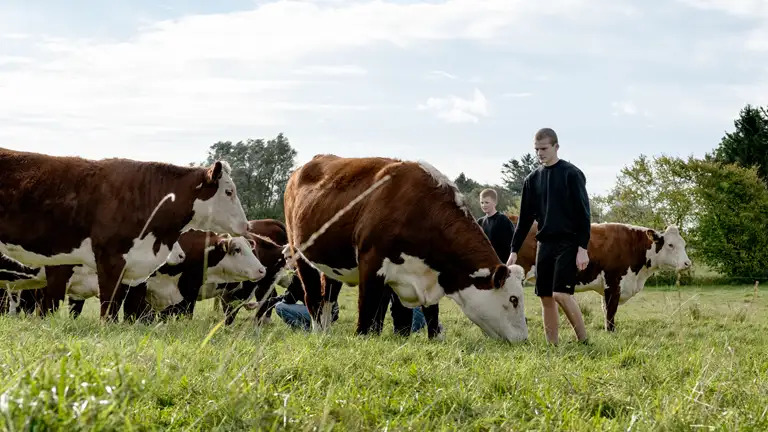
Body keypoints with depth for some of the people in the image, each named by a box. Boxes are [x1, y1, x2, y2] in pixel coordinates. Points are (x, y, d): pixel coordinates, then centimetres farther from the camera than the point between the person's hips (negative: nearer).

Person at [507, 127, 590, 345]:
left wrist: (583, 248, -14)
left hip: (568, 243, -6)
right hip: (544, 243, 6)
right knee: (546, 298, 3)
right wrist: (514, 250, 11)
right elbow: (525, 218, 16)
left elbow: (583, 213, -7)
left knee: (561, 293, -17)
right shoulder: (533, 179, 12)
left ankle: (584, 341, -8)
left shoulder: (572, 174, -4)